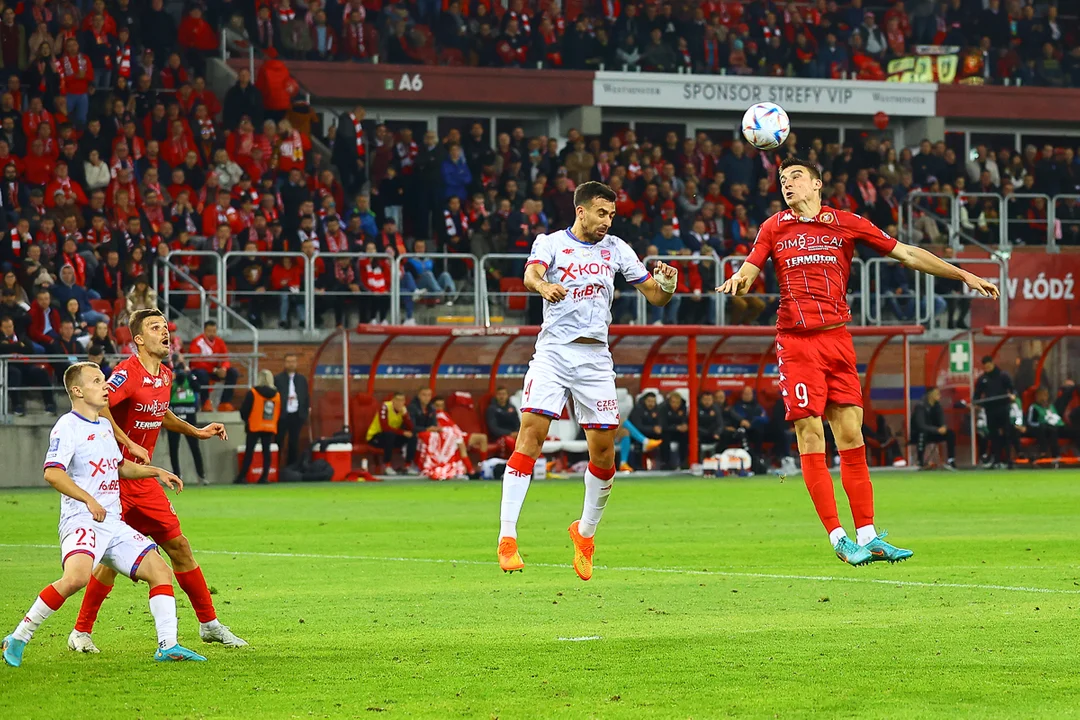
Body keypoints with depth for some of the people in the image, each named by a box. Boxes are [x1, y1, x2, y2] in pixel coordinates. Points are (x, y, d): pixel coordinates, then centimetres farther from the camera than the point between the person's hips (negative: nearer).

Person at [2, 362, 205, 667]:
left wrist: (156, 472, 26)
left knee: (160, 571, 1)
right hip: (81, 523, -9)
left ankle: (168, 646, 3)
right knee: (77, 577, -32)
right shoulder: (67, 427, -8)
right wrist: (89, 500, -28)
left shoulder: (104, 426, 19)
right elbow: (52, 473, -21)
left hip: (113, 524, 9)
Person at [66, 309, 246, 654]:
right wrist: (130, 445, -28)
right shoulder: (128, 372, -17)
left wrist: (197, 432, 28)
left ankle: (209, 624, 18)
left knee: (178, 546, 9)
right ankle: (81, 632, 4)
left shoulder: (165, 375, 11)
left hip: (142, 477, 8)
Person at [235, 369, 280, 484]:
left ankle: (242, 476, -1)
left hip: (255, 427, -3)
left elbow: (244, 410, -5)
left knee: (249, 451, 0)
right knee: (266, 451, 5)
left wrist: (246, 419, 14)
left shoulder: (253, 393, -7)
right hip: (271, 427, 3)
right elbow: (279, 413, 9)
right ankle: (265, 476, 0)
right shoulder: (277, 395, 5)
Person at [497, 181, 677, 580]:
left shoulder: (616, 249, 12)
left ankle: (586, 531, 23)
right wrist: (543, 285, -43)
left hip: (595, 357, 3)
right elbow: (531, 274, -19)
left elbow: (655, 295, 13)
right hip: (553, 350, -3)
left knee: (603, 447, -1)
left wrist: (667, 284, -11)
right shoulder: (551, 243, 2)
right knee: (531, 431, -17)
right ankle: (507, 536, -19)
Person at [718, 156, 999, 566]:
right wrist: (738, 281, -16)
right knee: (811, 437, -7)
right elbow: (748, 273, 10)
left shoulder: (846, 224, 9)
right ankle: (838, 538, -5)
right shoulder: (774, 228, 11)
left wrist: (964, 276, 10)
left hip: (837, 338, 1)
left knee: (851, 435, -3)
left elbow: (907, 254, 12)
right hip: (796, 343, -1)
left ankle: (867, 536, 0)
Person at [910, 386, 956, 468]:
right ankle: (920, 463, -37)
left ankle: (950, 461, -9)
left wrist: (944, 427, -24)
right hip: (916, 434, -7)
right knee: (923, 433, -40)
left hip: (931, 433, 7)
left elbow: (941, 421, 1)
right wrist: (937, 430, -38)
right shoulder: (921, 406, -24)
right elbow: (921, 426, -33)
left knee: (950, 433, -10)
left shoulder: (937, 405, -2)